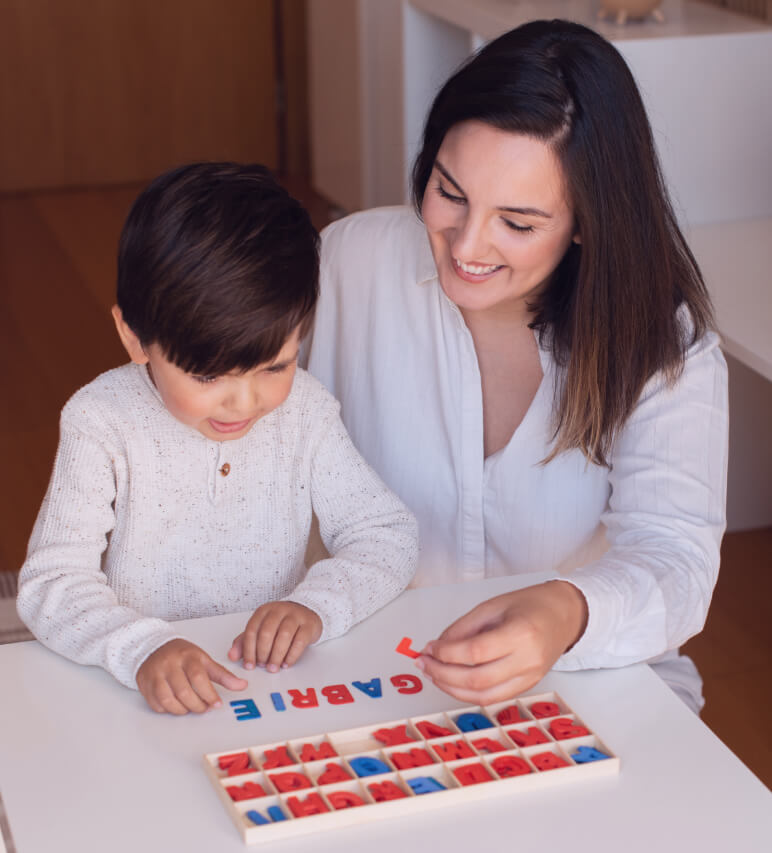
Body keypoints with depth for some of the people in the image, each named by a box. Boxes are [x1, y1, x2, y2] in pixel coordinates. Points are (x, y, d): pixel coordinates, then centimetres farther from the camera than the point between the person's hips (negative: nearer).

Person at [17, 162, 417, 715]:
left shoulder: (304, 410, -4)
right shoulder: (103, 423, -11)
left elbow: (385, 533, 1)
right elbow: (51, 584, -14)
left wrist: (317, 604, -18)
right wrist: (142, 648, -32)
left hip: (277, 678, 2)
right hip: (144, 703, -1)